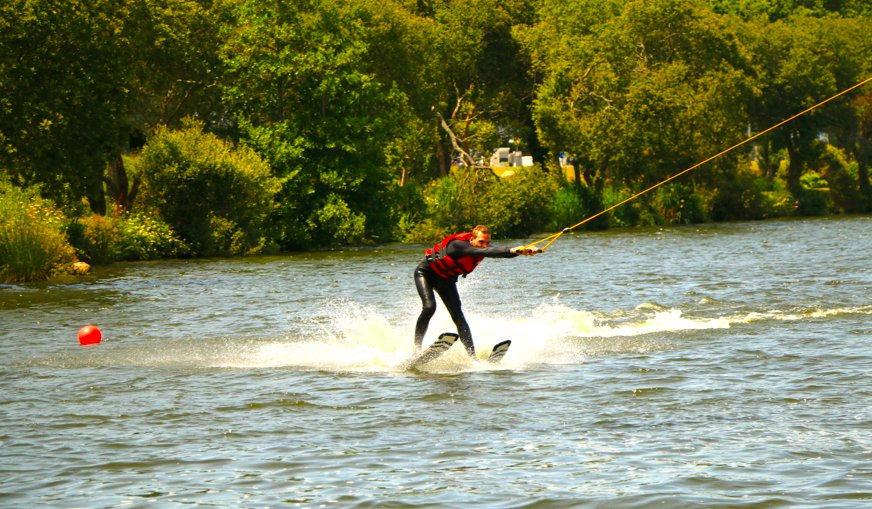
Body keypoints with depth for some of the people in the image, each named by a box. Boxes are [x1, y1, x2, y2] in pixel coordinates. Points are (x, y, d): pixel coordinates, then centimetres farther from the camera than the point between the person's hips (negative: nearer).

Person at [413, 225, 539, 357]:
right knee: (429, 307, -27)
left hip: (446, 279, 6)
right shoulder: (458, 245, -37)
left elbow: (501, 252, -30)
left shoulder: (482, 247, -17)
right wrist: (511, 250, -61)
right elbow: (483, 252, -51)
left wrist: (526, 250, -49)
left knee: (458, 316, -5)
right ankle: (417, 347, -20)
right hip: (425, 273, -6)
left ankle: (472, 356, -10)